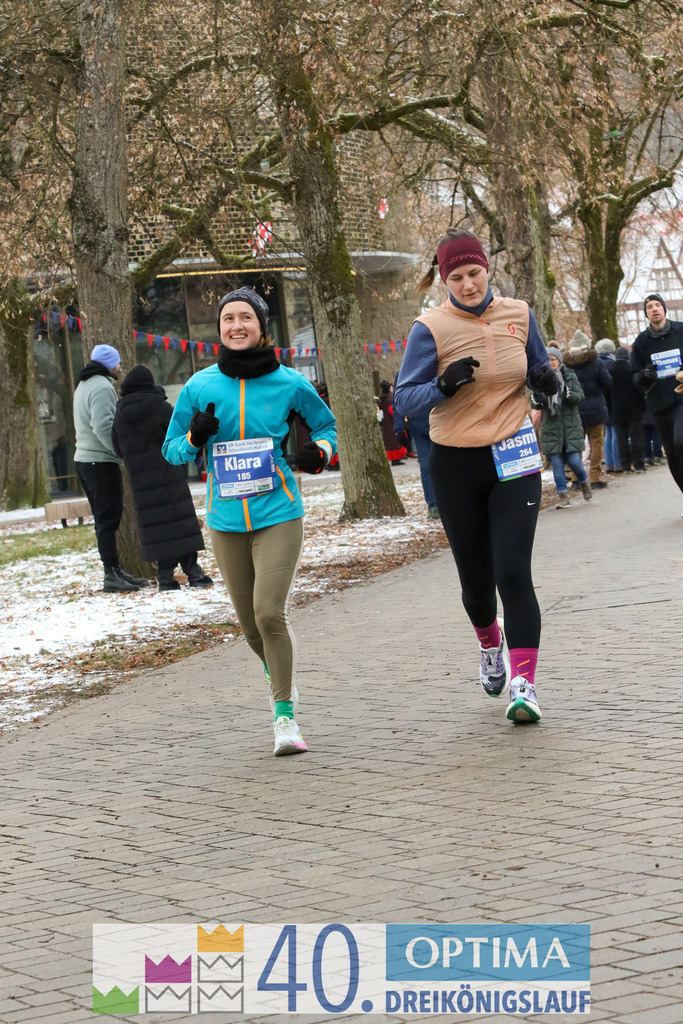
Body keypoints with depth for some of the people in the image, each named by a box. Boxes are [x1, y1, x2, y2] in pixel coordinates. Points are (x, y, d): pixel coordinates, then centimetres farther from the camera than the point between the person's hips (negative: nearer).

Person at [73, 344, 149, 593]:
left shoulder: (83, 385, 19)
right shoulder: (102, 387, -14)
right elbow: (103, 427, -23)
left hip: (83, 458, 10)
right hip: (101, 461, -10)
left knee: (104, 517, 13)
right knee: (108, 518, -10)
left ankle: (115, 571, 17)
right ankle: (112, 574, -13)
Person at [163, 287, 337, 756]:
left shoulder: (289, 383, -3)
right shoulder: (200, 387, 1)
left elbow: (326, 424, 14)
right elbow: (171, 449, 10)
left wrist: (321, 450, -9)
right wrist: (195, 437, -12)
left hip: (278, 513, -3)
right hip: (227, 519, 3)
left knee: (270, 612, -17)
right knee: (251, 624, 10)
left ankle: (286, 717, -5)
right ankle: (280, 677, 42)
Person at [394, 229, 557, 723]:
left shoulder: (519, 315, 3)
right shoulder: (431, 327, -7)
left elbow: (542, 372, 17)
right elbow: (405, 399, -8)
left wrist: (547, 379, -7)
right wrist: (445, 386, -27)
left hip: (514, 459, 1)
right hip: (457, 464, -1)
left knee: (514, 573, -12)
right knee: (477, 579, 9)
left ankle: (524, 684, -12)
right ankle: (491, 645, 42)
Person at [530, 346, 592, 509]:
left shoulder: (570, 376, 2)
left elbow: (580, 397, -5)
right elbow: (536, 405, 5)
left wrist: (568, 394, -25)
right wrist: (536, 401, -19)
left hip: (571, 425, -1)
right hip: (551, 427, 1)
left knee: (573, 460, -5)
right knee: (556, 462, -2)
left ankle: (584, 482, 25)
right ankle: (562, 495, 5)